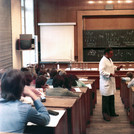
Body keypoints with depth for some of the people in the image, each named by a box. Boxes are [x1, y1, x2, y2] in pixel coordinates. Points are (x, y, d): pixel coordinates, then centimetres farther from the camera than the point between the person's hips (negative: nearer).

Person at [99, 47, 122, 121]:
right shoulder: (103, 61, -17)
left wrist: (117, 68, 7)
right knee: (106, 99, -2)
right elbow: (101, 72, -23)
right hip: (105, 83, -10)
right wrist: (110, 74, -30)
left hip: (111, 82, 10)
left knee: (111, 98, 17)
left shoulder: (110, 60, 13)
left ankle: (112, 112, 29)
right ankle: (105, 114, 7)